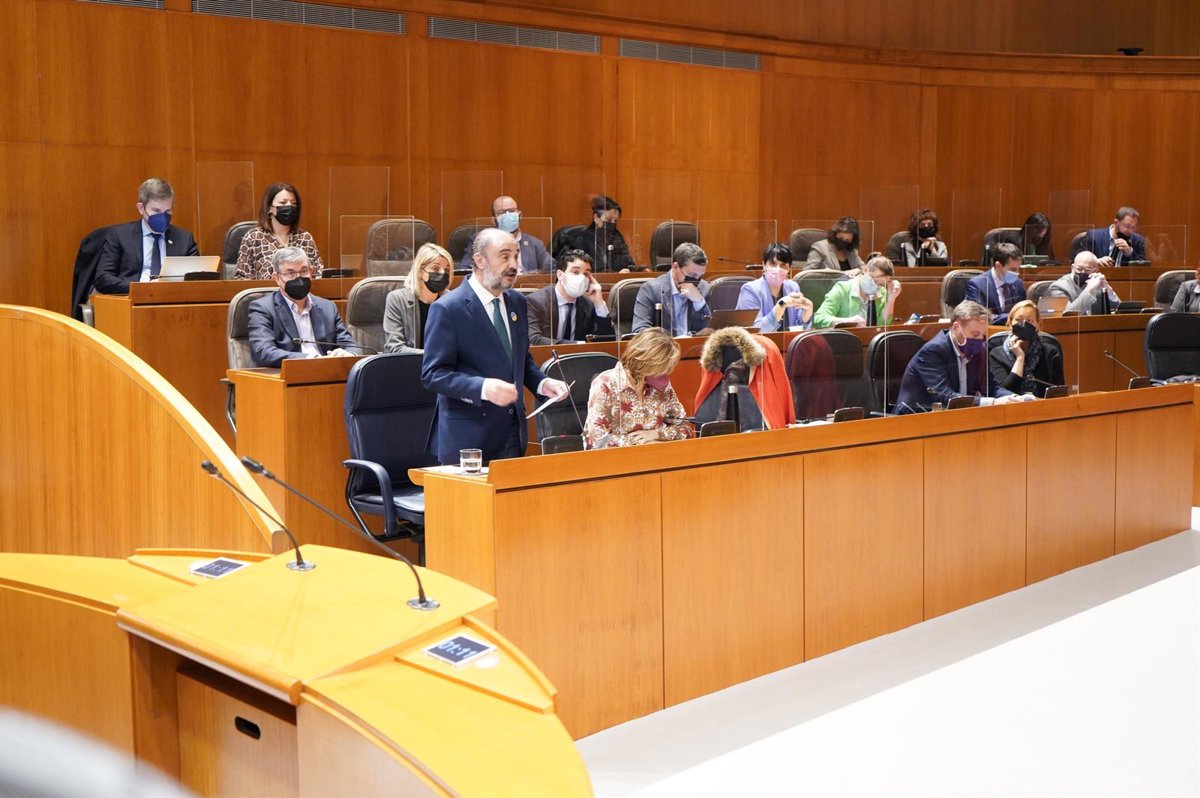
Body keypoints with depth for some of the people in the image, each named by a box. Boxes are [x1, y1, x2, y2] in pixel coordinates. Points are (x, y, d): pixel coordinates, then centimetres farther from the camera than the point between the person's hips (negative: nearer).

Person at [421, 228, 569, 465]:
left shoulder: (517, 302, 11)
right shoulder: (447, 309, -12)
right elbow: (433, 374, -15)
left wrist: (542, 383, 1)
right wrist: (483, 387, -30)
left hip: (513, 435, 7)